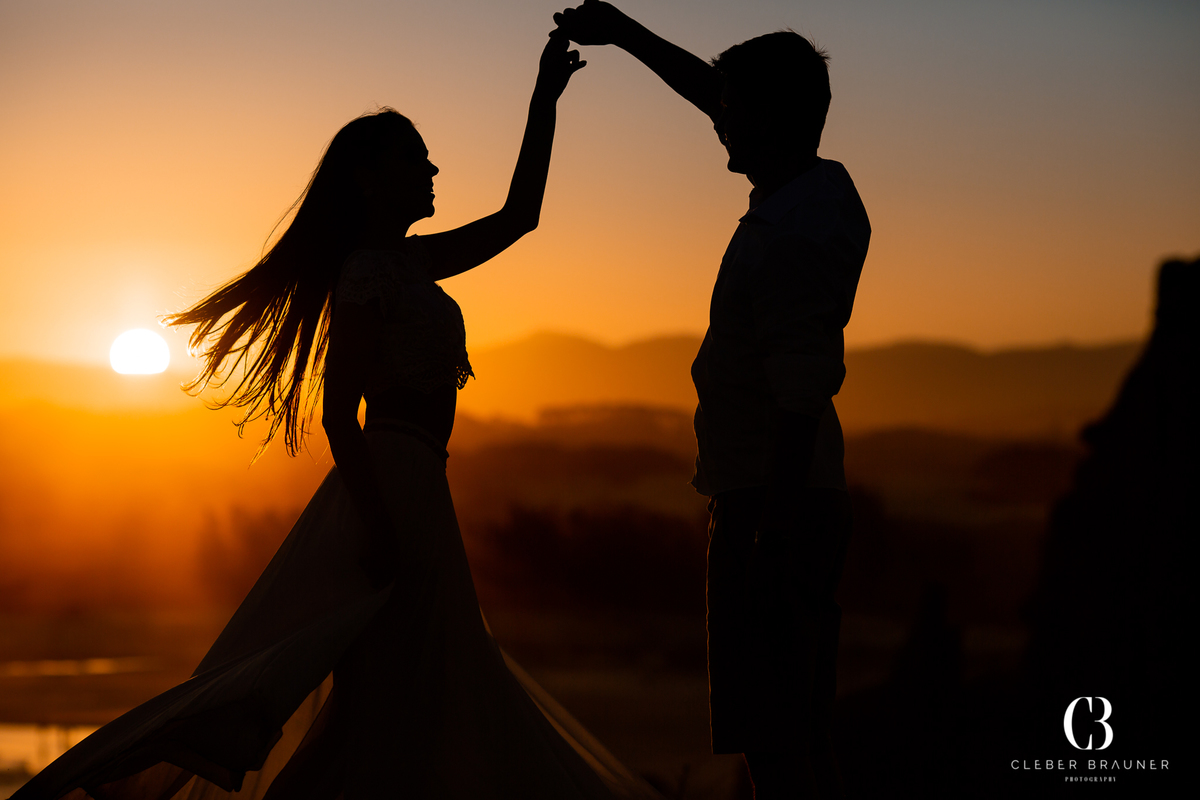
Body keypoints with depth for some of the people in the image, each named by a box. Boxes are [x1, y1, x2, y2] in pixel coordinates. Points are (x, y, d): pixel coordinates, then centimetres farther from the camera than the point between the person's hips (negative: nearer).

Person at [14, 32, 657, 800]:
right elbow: (339, 412, -17)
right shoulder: (368, 276, -12)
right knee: (391, 689, -10)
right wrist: (377, 526, -23)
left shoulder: (408, 262, 15)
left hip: (401, 486, 10)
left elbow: (518, 217, 22)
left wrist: (546, 100, 19)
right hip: (395, 486, -10)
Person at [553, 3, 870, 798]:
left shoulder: (794, 236, -21)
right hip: (783, 498, 10)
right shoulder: (819, 186, 9)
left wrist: (772, 544, -26)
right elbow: (713, 95, 25)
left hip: (773, 505, -10)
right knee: (793, 731, 15)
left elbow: (803, 399, -26)